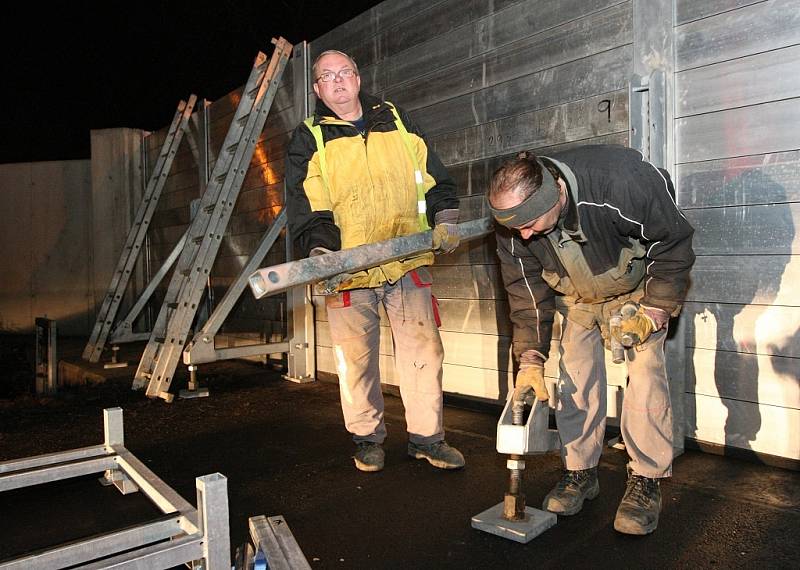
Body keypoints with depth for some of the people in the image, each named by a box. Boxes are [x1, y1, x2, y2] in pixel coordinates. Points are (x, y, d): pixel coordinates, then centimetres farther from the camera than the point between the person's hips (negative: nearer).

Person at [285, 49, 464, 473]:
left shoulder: (397, 121, 13)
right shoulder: (308, 140, 5)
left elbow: (435, 177, 15)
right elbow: (306, 208, -5)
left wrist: (444, 221, -1)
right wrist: (321, 255, -21)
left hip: (408, 261, 2)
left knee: (423, 348, 5)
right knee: (356, 358, 6)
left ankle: (426, 436, 21)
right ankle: (367, 438, 26)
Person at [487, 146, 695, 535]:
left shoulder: (623, 182, -40)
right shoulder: (513, 224, -26)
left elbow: (675, 243, -23)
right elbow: (526, 293, -13)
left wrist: (654, 313, -23)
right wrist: (530, 360, -17)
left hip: (636, 290, -3)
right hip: (576, 299, 3)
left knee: (644, 373, -11)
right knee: (576, 378, -1)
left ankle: (646, 480, 2)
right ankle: (579, 472, 13)